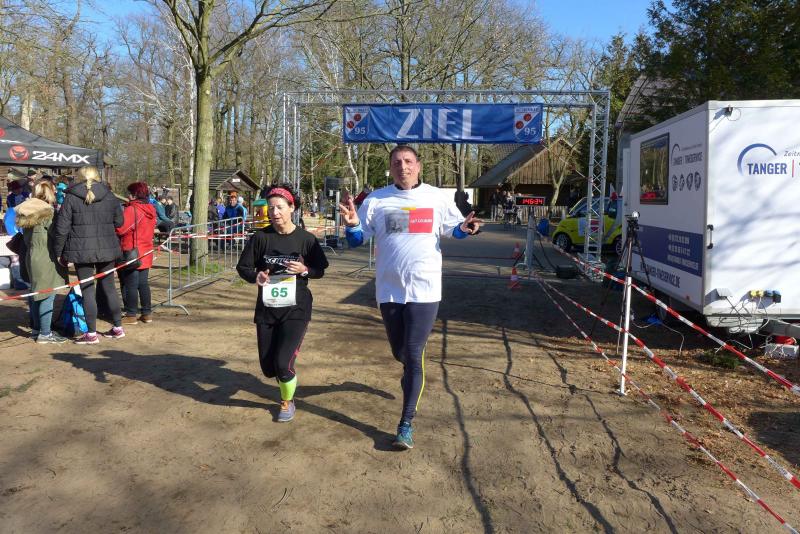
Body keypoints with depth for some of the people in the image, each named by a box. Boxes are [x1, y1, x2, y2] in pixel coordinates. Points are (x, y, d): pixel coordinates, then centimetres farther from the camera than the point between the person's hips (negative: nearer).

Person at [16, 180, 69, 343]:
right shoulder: (48, 212, -15)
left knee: (36, 294, 17)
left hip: (32, 257, 9)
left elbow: (26, 237, 16)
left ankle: (36, 328, 27)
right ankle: (45, 333, -4)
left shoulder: (30, 210, 11)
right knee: (48, 295, -6)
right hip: (46, 259, -9)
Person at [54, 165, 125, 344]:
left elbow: (62, 228, -5)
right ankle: (118, 327, 20)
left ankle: (92, 334, 5)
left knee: (87, 290, 3)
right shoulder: (109, 196, 5)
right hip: (107, 249, 3)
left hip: (82, 250, -3)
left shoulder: (71, 198, -4)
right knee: (108, 286, 15)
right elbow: (119, 222, 9)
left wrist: (60, 252, 3)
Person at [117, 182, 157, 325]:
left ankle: (131, 315, 7)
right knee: (143, 283, 14)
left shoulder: (131, 210, -17)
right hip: (146, 253, 8)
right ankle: (147, 313, 17)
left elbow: (120, 229, -21)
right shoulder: (150, 210, 8)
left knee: (130, 285, 1)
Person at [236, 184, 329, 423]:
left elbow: (321, 269, 3)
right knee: (267, 366, 8)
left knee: (283, 362, -13)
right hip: (266, 309, 3)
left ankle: (287, 402, 20)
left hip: (296, 309, -2)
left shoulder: (306, 239, -6)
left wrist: (305, 269, -18)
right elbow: (243, 266, 2)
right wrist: (255, 275, -19)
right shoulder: (261, 237, -4)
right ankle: (287, 380, 47)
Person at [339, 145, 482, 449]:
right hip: (389, 290, 2)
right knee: (399, 353, 16)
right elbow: (356, 240, 3)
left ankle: (406, 425, 7)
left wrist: (465, 228, -9)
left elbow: (453, 229, 15)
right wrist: (352, 224, -20)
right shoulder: (376, 200, 0)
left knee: (413, 356, -3)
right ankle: (412, 375, 52)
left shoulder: (437, 198, 1)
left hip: (425, 290, -2)